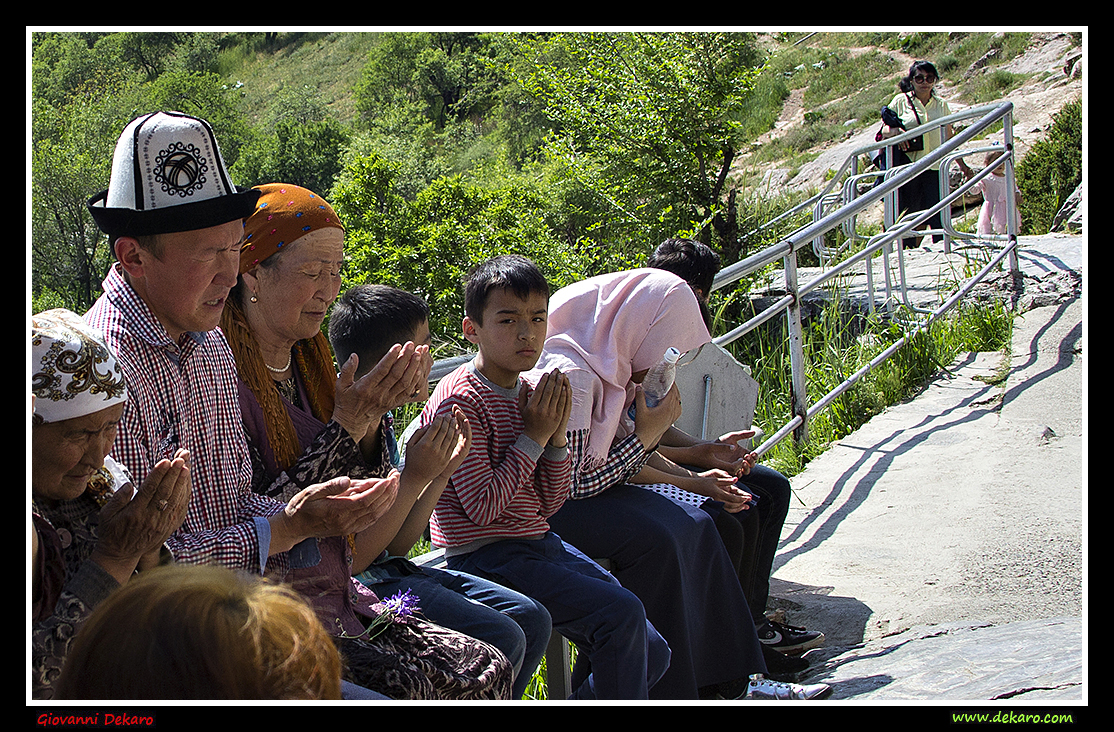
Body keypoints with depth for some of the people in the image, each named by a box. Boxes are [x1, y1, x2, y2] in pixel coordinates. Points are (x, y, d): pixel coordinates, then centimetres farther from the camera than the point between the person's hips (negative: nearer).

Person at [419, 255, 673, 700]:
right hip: (486, 558, -8)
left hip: (538, 545, 8)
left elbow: (549, 504, 11)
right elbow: (482, 507, -20)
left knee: (651, 652, 2)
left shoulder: (531, 395, 11)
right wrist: (533, 437, -14)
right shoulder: (461, 400, -14)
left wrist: (557, 435, -4)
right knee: (621, 614, -23)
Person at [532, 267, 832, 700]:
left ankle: (733, 680, 3)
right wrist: (646, 435, -16)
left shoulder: (607, 366, 7)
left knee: (694, 525, 0)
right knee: (653, 538, -26)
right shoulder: (570, 375, -24)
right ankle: (664, 692, -15)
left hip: (575, 488, 10)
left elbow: (617, 464, 11)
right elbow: (575, 484, -23)